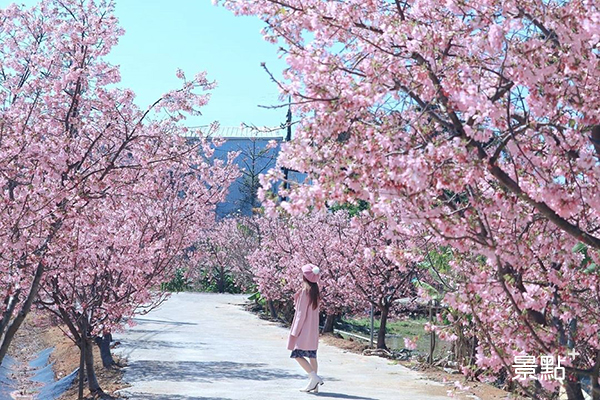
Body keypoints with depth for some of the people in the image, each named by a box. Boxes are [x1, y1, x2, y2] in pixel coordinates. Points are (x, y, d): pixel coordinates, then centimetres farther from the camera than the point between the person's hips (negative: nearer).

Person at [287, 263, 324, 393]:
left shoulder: (305, 292, -16)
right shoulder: (315, 292, 7)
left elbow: (301, 313, -16)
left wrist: (295, 332, -12)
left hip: (304, 330, -8)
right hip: (313, 331, 8)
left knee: (297, 354, -3)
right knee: (311, 356, 9)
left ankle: (314, 377, -12)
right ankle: (313, 384, 10)